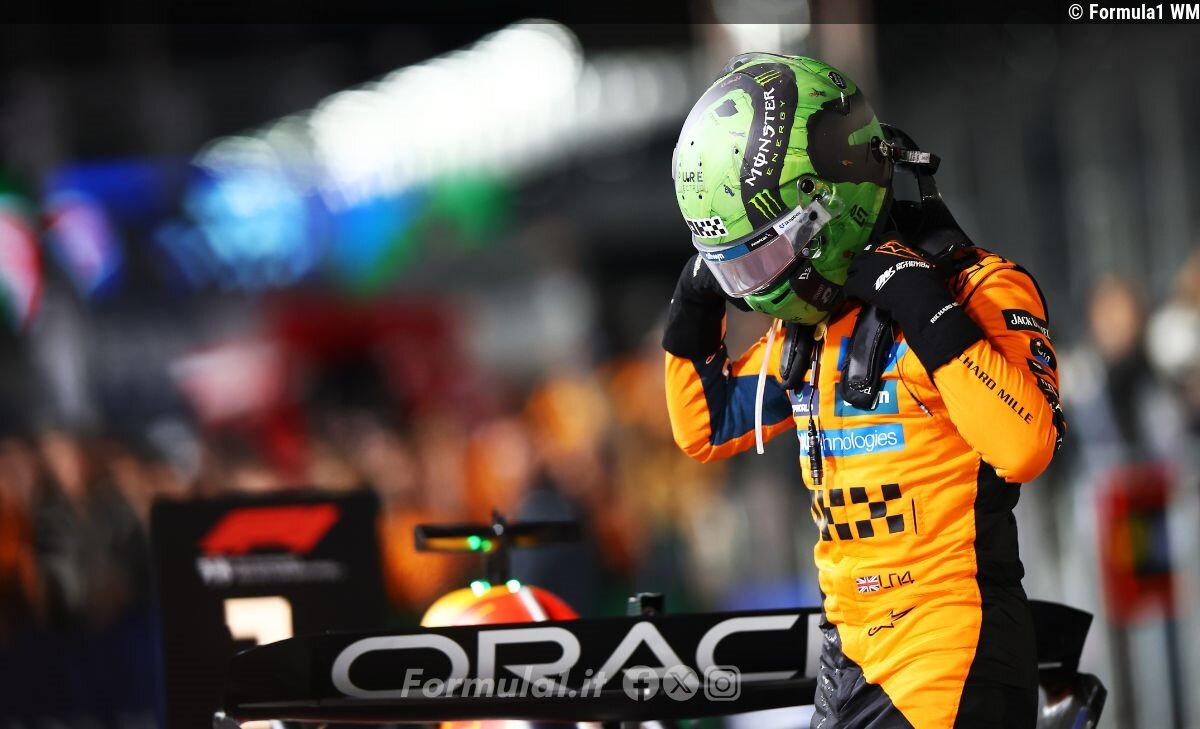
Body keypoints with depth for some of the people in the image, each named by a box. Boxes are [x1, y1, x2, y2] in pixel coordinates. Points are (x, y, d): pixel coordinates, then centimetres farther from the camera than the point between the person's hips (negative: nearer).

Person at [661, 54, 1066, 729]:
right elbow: (708, 429, 25)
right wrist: (696, 309, 11)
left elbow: (1026, 447, -26)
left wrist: (926, 311, -27)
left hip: (953, 656, -8)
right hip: (851, 656, 8)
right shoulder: (808, 325, 13)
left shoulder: (979, 289, -11)